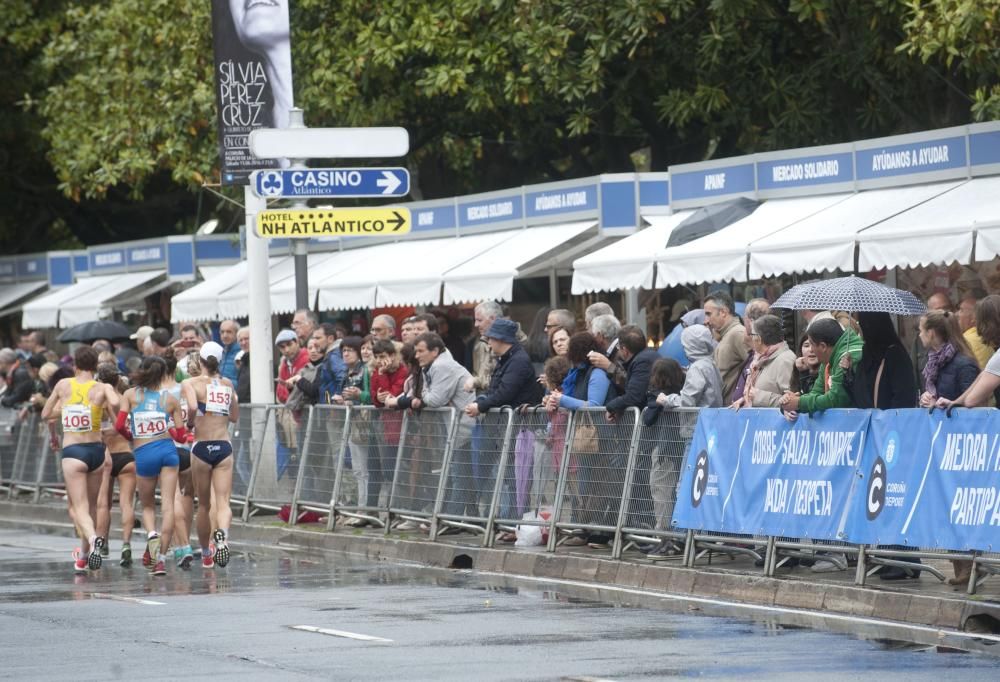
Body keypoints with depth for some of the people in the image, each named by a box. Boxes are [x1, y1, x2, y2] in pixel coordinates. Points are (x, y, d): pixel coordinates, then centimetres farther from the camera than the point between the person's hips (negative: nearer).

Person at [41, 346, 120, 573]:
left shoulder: (63, 385, 3)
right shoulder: (102, 388, -2)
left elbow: (46, 414, 12)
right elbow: (115, 404, -23)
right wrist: (118, 418, -2)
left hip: (72, 452, -2)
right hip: (96, 449, 2)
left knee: (79, 507, -6)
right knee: (92, 505, 18)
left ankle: (93, 539, -36)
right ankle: (84, 556, 28)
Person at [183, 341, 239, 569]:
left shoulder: (192, 383, -3)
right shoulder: (228, 384, 10)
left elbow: (193, 406, -22)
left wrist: (190, 422, -3)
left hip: (202, 447, -2)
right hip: (224, 447, 2)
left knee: (203, 504, 13)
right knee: (222, 501, -7)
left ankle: (206, 555, 25)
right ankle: (222, 534, -38)